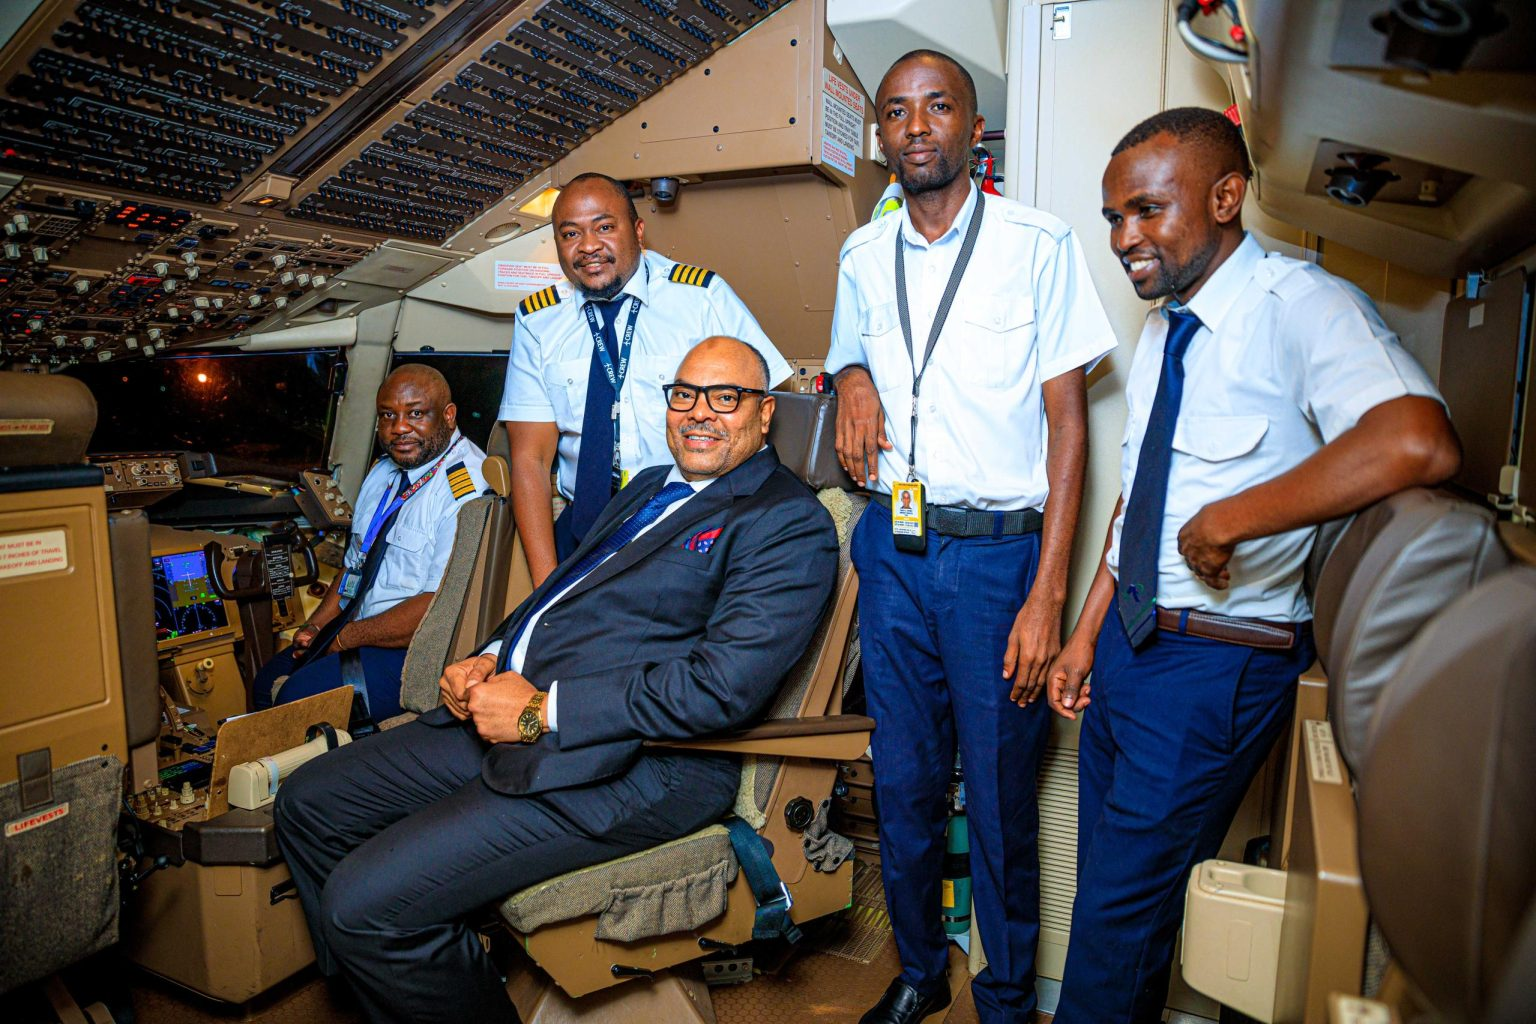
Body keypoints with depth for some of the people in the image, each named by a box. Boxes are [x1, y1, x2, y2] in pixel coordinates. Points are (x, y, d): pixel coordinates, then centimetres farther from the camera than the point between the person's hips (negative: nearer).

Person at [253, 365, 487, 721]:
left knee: (299, 697, -19)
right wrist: (316, 626, 3)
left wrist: (344, 638, -15)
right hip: (362, 631, 9)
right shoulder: (385, 472, 11)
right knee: (267, 684, 12)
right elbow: (355, 564, 19)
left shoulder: (467, 488, -22)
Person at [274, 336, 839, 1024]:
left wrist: (542, 711, -17)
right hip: (512, 715, 10)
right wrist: (490, 659, 5)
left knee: (366, 902, -18)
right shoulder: (649, 486, 21)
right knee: (307, 803, 11)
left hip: (630, 762, -9)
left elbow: (724, 686, -21)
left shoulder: (790, 522, -9)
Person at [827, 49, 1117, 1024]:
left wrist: (1048, 594, -12)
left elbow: (1068, 422, -6)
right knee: (903, 779, 13)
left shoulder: (1039, 244, -3)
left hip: (998, 549, -4)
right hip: (894, 548, 4)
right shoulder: (865, 255, 10)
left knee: (1001, 795, 5)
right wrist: (851, 380, 0)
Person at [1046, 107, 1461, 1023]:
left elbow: (1418, 444, -37)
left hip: (1218, 666, -8)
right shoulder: (1165, 329, 9)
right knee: (1106, 877, 20)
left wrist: (1226, 521, -28)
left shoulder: (1301, 304, -17)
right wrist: (1087, 633, 13)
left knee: (1123, 909, 5)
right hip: (1126, 642, 8)